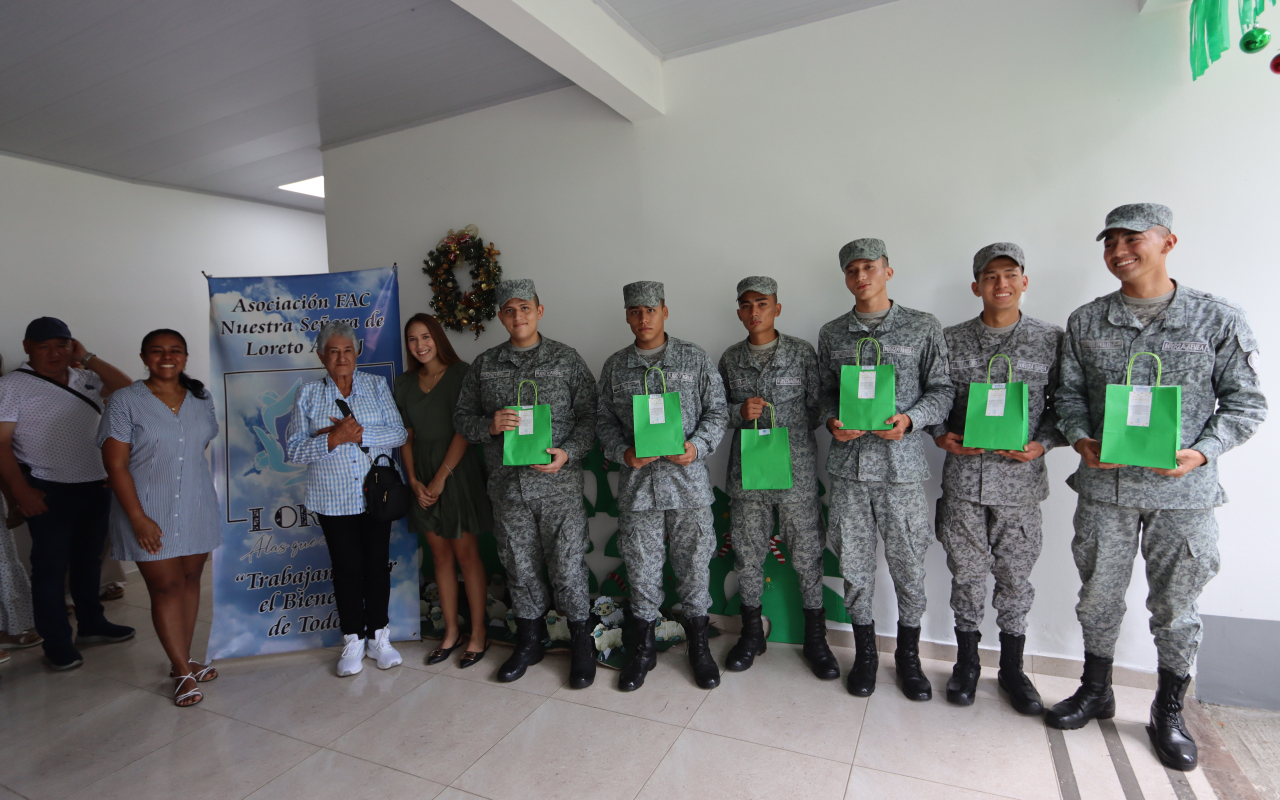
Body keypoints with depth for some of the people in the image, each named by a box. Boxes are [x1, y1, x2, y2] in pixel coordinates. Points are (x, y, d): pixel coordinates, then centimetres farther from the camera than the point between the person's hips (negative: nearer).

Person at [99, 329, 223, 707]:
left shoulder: (201, 398, 5)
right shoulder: (125, 401, -6)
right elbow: (115, 465, -9)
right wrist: (138, 516, -14)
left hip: (196, 507, 4)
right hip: (150, 512, -3)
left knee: (190, 580, 10)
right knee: (166, 585, 0)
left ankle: (183, 661, 24)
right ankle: (183, 673, 11)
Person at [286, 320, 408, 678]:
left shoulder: (376, 386, 3)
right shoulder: (308, 394, 2)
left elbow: (399, 433, -6)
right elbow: (294, 450, -4)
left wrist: (358, 434, -18)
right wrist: (333, 439, -19)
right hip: (333, 499, 0)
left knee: (378, 565, 8)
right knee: (346, 568, 7)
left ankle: (378, 636, 25)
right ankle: (353, 641, 25)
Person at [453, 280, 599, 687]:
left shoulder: (566, 359, 0)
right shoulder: (485, 364, 8)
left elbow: (590, 416, -1)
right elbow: (462, 417, 10)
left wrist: (568, 452, -16)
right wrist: (489, 426, -11)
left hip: (558, 483, -3)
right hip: (507, 486, 3)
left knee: (567, 565, 3)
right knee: (520, 567, 14)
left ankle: (581, 643, 23)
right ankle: (529, 640, 33)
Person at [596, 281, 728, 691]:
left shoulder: (694, 358, 2)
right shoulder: (615, 365, 7)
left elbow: (717, 411, 2)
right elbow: (604, 420, 9)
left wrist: (697, 446, -13)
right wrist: (623, 453, -9)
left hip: (688, 480, -1)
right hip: (636, 485, 1)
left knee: (694, 565, 9)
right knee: (641, 569, 10)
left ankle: (699, 646, 30)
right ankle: (643, 649, 30)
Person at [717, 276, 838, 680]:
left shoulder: (802, 352, 0)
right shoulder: (730, 359, 8)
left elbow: (818, 408, 1)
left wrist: (787, 435, -8)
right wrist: (741, 412, -9)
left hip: (796, 469, -2)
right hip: (746, 469, 2)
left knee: (807, 553, 5)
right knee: (747, 554, 10)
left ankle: (815, 638, 24)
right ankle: (752, 632, 28)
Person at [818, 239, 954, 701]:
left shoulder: (923, 328, 2)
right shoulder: (831, 334, 9)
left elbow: (941, 390, 2)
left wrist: (909, 419, -15)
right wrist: (832, 421, -6)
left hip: (902, 466, -1)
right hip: (849, 465, 2)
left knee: (909, 567, 8)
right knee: (855, 567, 9)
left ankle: (908, 657, 30)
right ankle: (865, 654, 29)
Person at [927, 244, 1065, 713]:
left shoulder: (1051, 339, 2)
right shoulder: (951, 341, 3)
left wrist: (1042, 444, -11)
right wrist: (941, 436, -8)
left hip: (1020, 479, 0)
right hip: (963, 476, 0)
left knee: (1016, 576, 11)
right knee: (967, 573, 10)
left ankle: (1012, 669, 30)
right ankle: (967, 664, 27)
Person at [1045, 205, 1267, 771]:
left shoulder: (1218, 319, -2)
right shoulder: (1085, 322, 4)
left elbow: (1246, 401, 1)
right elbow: (1069, 394, 8)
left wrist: (1203, 452, -14)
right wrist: (1081, 439, -9)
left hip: (1184, 490, -1)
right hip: (1103, 485, 2)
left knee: (1175, 605, 11)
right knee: (1099, 594, 13)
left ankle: (1168, 713, 32)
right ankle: (1095, 692, 33)